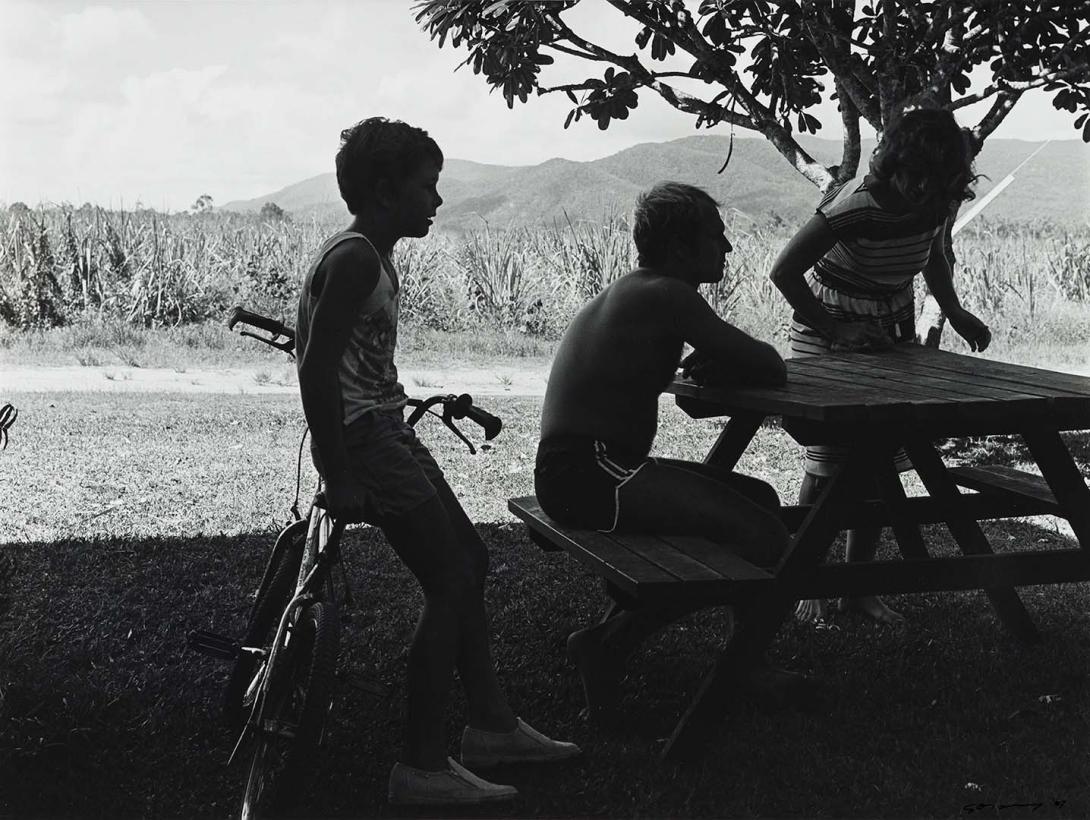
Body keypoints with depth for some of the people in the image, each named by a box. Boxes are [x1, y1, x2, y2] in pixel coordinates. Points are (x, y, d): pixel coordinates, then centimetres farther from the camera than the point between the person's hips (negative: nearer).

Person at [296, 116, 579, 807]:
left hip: (388, 435, 11)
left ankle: (492, 724, 25)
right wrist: (340, 481, -23)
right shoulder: (354, 258, -17)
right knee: (452, 588, -10)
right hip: (366, 443, -11)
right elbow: (317, 373, -23)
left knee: (470, 562, 15)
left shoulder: (373, 257, 16)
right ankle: (423, 769, -3)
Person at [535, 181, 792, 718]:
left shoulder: (629, 292, 21)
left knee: (761, 500, 15)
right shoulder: (666, 295, -11)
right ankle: (608, 645, -12)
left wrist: (709, 362, 5)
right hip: (589, 473, -11)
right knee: (762, 538, -19)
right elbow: (766, 368, -12)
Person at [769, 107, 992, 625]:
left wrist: (954, 312, 4)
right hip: (829, 335, -6)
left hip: (892, 335, 6)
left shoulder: (941, 202, -7)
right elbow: (784, 271, -25)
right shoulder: (858, 203, -28)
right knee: (828, 462, -9)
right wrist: (832, 330, -25)